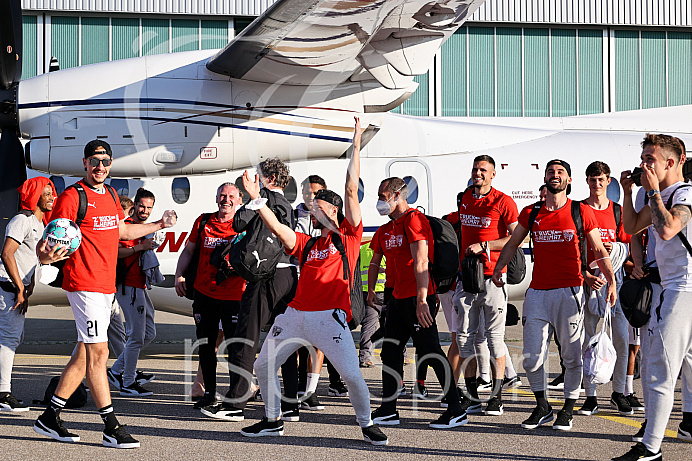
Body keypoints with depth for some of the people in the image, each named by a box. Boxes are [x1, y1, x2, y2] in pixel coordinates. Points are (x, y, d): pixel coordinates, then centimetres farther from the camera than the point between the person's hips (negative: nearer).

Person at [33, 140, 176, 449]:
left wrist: (159, 225, 36)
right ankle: (111, 428, -6)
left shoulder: (111, 195, 16)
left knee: (85, 353, 10)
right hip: (84, 282, -9)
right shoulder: (72, 197, -9)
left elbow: (121, 231, 31)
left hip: (107, 284, 9)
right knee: (98, 352, -9)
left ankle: (50, 417, 19)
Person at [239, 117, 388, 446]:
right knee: (263, 365, 7)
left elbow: (351, 190, 0)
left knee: (352, 374, -14)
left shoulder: (348, 235, 6)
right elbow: (277, 228, 8)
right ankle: (273, 421, 23)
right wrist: (257, 199, 2)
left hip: (329, 316, -6)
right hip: (295, 314, 6)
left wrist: (356, 144, -2)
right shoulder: (306, 243, 20)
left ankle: (366, 424, 7)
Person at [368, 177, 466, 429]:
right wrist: (371, 290, 24)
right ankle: (388, 411, 18)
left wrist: (421, 301, -27)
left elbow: (421, 262, -21)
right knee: (390, 352, 11)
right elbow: (375, 262, 31)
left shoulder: (413, 220, -13)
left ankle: (456, 412, -4)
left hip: (418, 298, -10)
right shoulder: (385, 230, 17)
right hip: (399, 299, 10)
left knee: (431, 353, -9)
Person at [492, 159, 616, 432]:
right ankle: (542, 408, 18)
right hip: (537, 293, 2)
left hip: (569, 292, -2)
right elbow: (512, 244, 20)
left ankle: (568, 410, 16)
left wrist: (611, 280, -6)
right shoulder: (531, 213, 10)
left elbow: (599, 251, 5)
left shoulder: (582, 212, 3)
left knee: (572, 355, 1)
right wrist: (498, 269, 8)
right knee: (531, 358, 0)